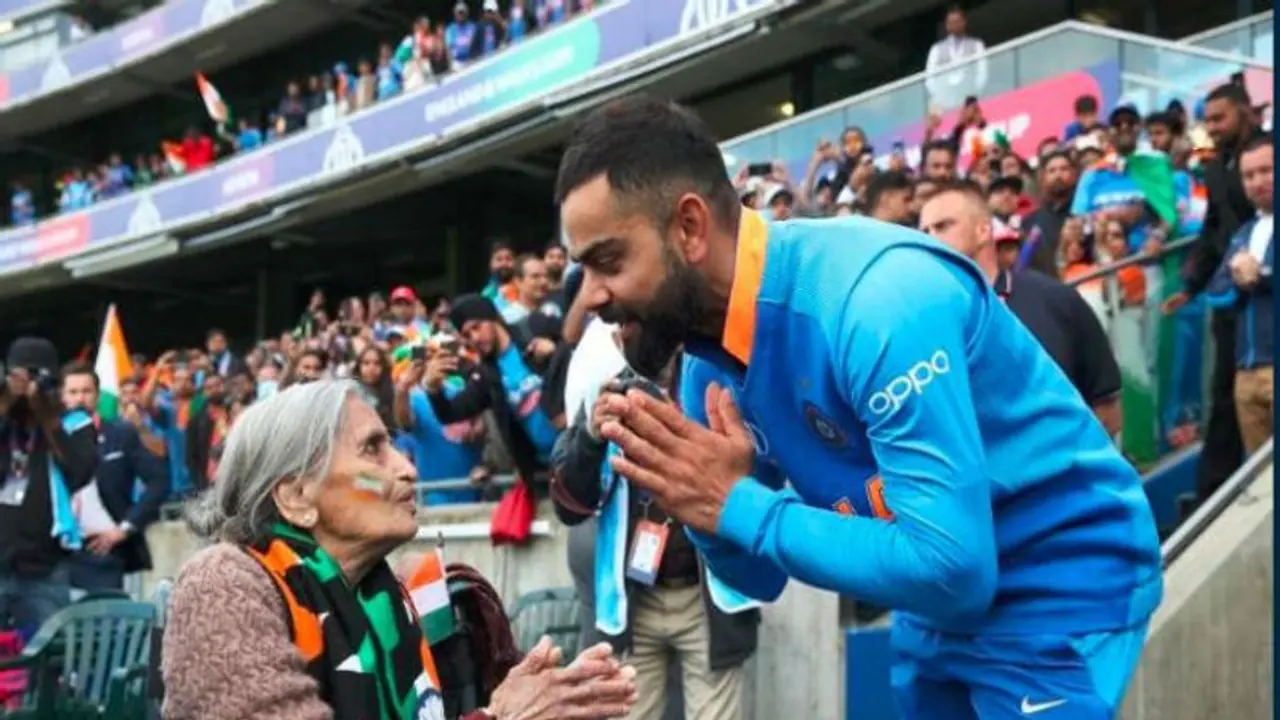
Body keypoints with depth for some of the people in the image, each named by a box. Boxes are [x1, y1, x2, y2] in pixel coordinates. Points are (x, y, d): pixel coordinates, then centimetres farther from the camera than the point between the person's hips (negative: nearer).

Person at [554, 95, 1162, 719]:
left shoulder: (880, 295, -30)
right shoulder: (707, 360, -5)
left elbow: (950, 567, -32)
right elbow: (760, 577, 4)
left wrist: (739, 505, -26)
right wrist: (705, 505, -18)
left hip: (1059, 590, -7)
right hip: (941, 603, 8)